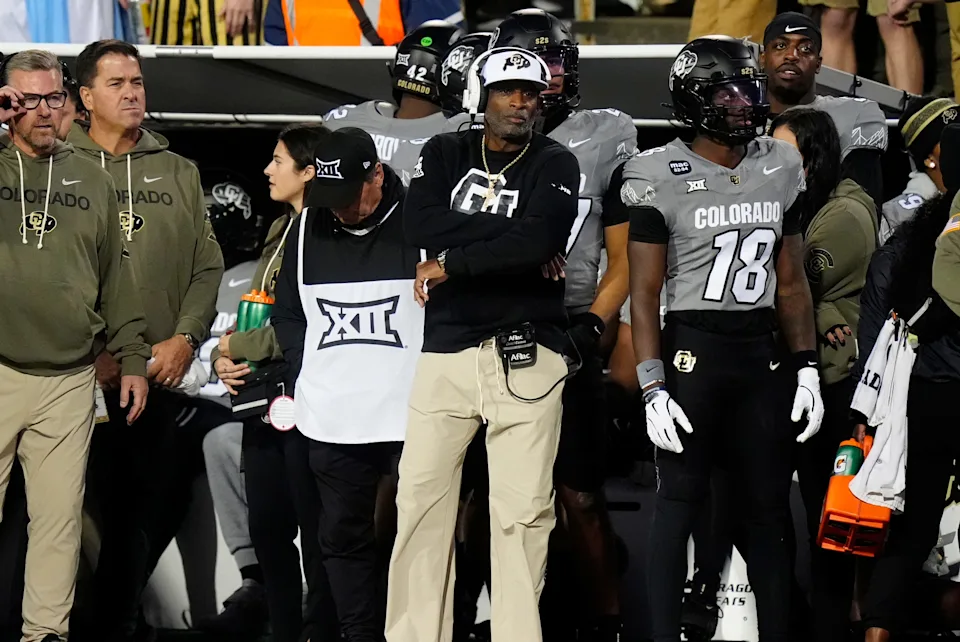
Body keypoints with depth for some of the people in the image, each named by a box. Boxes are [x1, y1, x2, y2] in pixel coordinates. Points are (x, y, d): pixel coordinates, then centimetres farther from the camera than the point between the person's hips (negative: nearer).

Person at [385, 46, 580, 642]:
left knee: (522, 512, -4)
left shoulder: (555, 165, 3)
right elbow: (420, 226, -8)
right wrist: (513, 237, -11)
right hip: (445, 352, 2)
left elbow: (538, 242, -15)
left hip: (525, 355, -2)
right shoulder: (445, 153, 11)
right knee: (421, 503, -1)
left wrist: (450, 264, -9)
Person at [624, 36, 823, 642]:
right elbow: (644, 293, -7)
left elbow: (792, 283, 14)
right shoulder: (661, 178, -7)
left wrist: (807, 369, 8)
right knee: (680, 501, -2)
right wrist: (653, 388, -12)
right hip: (692, 350, -5)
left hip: (760, 353, 5)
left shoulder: (780, 168, 8)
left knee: (770, 506, 7)